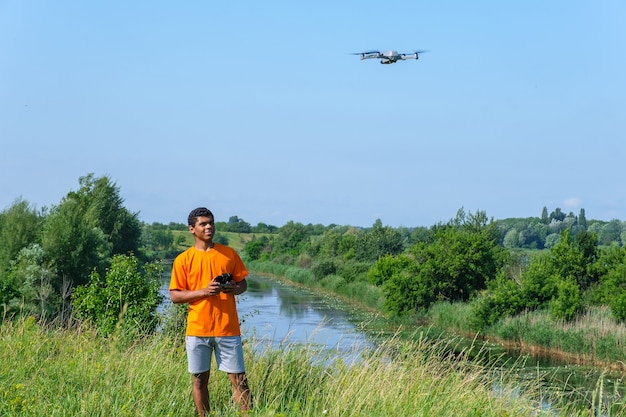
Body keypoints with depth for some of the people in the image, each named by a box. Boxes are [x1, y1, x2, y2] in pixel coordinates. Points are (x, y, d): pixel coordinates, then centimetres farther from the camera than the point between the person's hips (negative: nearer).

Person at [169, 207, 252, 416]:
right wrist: (203, 292, -15)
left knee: (239, 379, -1)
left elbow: (243, 283, 12)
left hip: (228, 328, 0)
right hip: (197, 330, 0)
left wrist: (235, 288, -11)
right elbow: (175, 296, -1)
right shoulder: (183, 259, 1)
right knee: (200, 379, 6)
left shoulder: (229, 253, 6)